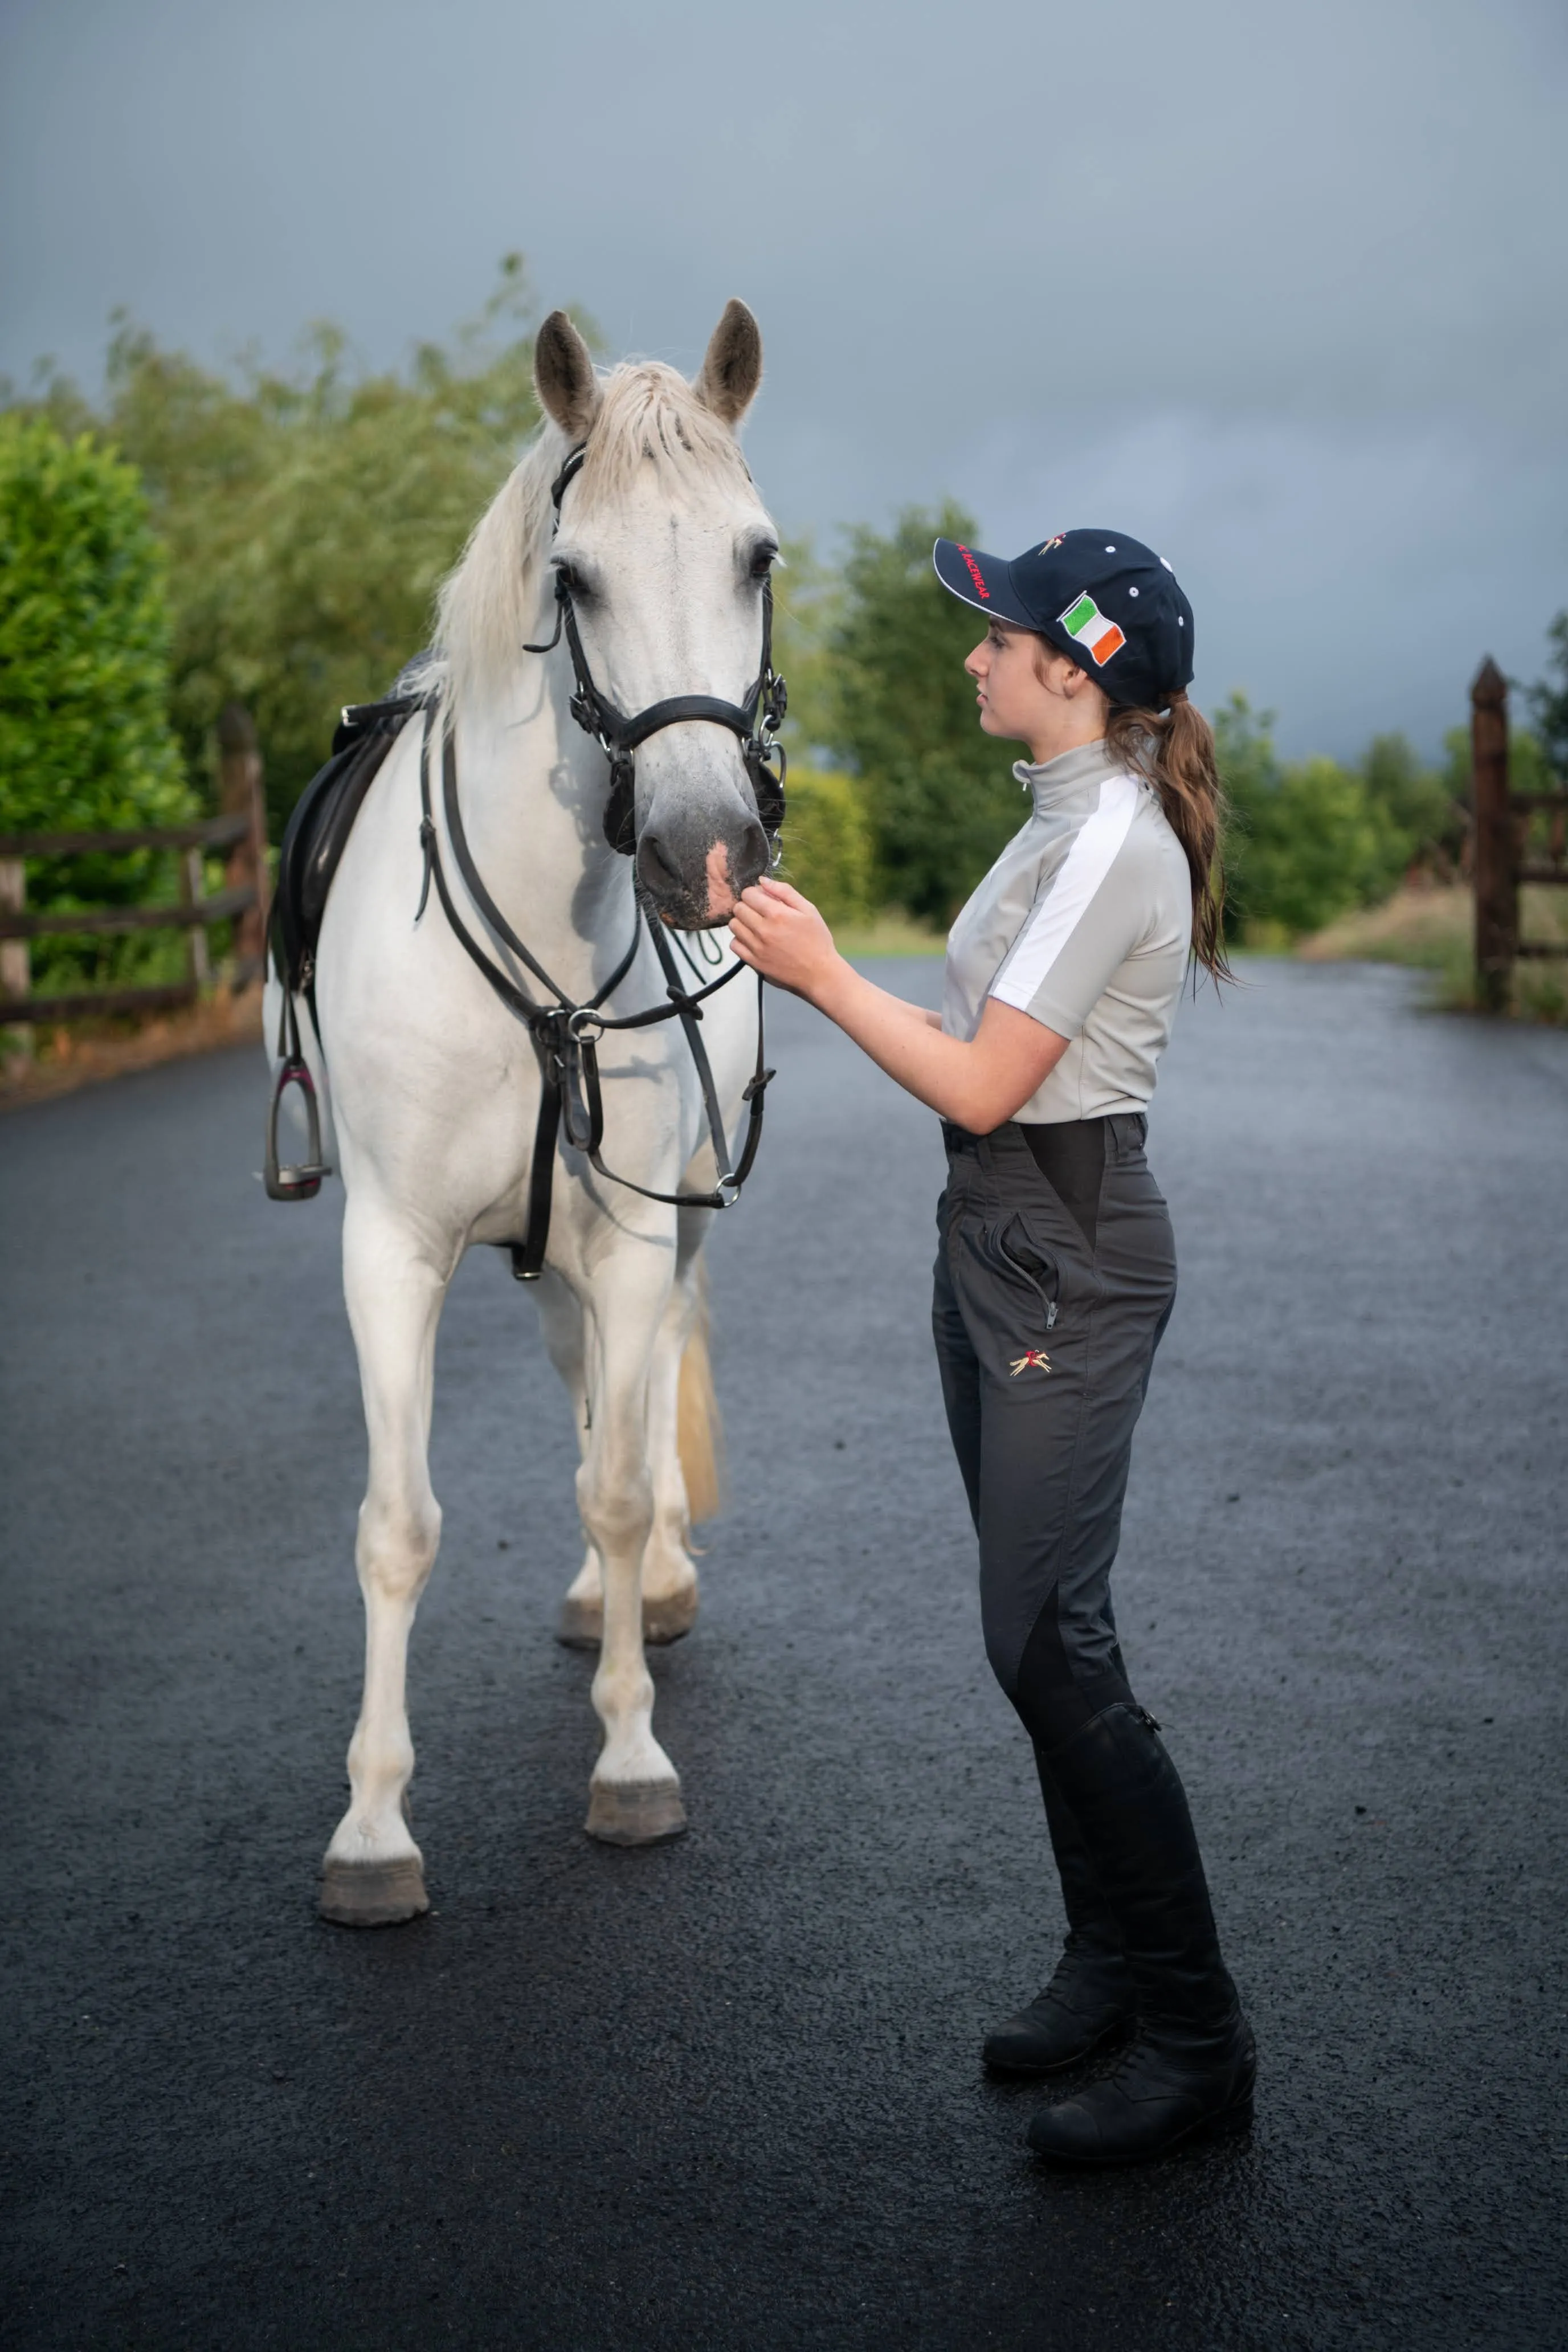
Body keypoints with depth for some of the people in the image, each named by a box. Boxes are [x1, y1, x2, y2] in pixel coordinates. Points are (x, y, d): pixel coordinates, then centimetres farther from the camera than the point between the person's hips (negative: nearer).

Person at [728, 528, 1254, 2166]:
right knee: (1037, 1631, 13)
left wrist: (823, 975, -11)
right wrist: (815, 967, 11)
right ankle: (1109, 1955, 25)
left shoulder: (1107, 842, -17)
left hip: (1066, 1257, -10)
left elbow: (982, 1086, -19)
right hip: (999, 1242, 10)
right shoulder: (1066, 823, 14)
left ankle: (1195, 2036, 1)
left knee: (1048, 1640, -9)